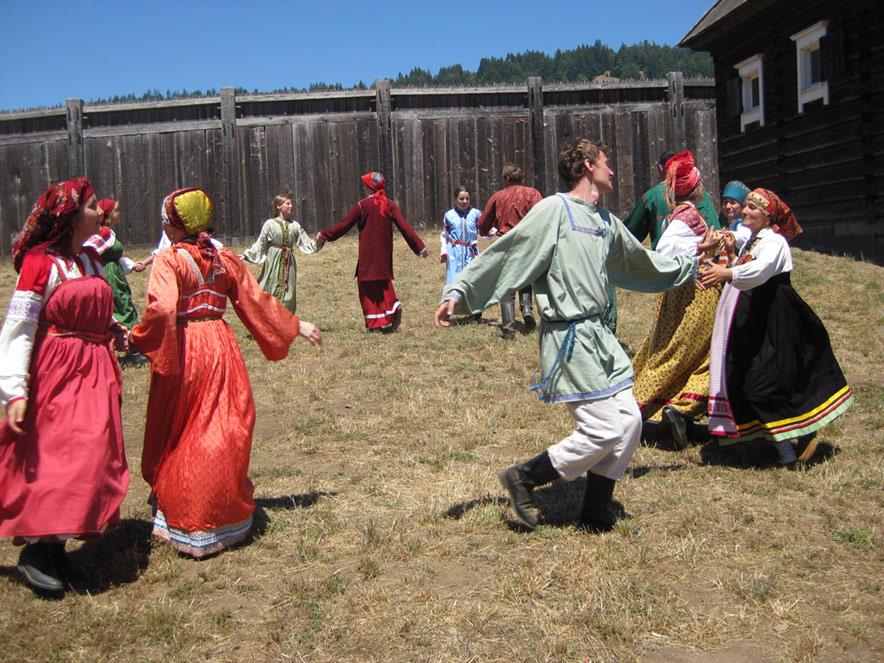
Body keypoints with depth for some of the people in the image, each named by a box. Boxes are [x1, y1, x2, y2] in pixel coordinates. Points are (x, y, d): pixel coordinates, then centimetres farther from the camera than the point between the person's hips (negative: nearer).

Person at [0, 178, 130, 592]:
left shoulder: (90, 258, 12)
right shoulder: (40, 262, -11)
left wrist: (115, 332, 7)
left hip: (94, 371, 8)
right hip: (56, 371, -8)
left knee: (91, 457, 8)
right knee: (56, 458, -9)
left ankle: (56, 547, 18)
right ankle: (35, 550, 4)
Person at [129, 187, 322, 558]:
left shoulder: (168, 260, -9)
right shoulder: (225, 259, 6)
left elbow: (161, 310, -24)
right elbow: (256, 301, 10)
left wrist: (137, 339, -8)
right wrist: (296, 326, 20)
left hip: (181, 350, -4)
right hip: (220, 347, 4)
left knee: (177, 435, 11)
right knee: (223, 431, 11)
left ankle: (179, 519, 19)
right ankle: (223, 516, 19)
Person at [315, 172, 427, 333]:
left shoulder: (362, 205, -8)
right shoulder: (390, 205, 2)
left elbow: (344, 226, -3)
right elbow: (404, 227, -3)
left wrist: (323, 236, 9)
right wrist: (420, 247, 1)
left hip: (368, 254, -4)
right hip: (385, 253, 4)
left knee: (368, 287, 5)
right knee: (384, 283, 16)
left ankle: (374, 324, 4)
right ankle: (393, 307, -11)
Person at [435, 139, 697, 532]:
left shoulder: (606, 221, 16)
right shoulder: (555, 209, -10)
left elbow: (641, 263, 32)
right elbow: (504, 253, -11)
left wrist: (690, 267, 44)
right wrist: (458, 292, -16)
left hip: (597, 333, 9)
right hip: (568, 337, -9)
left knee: (629, 423, 7)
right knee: (604, 429, -9)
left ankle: (595, 515, 20)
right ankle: (524, 478, 8)